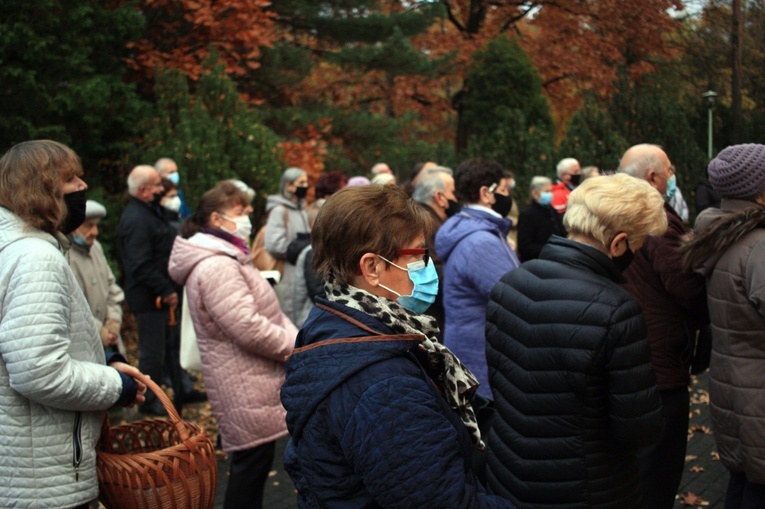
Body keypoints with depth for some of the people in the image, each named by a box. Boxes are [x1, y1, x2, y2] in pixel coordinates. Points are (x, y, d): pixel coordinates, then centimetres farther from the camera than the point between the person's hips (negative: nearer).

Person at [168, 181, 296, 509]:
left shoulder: (225, 260, 16)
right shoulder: (216, 267, -20)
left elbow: (263, 311, 19)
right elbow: (250, 328, -26)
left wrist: (295, 339, 4)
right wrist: (298, 347, -14)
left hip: (250, 379, 11)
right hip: (246, 386, -11)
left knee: (252, 459, 18)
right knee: (253, 459, -1)